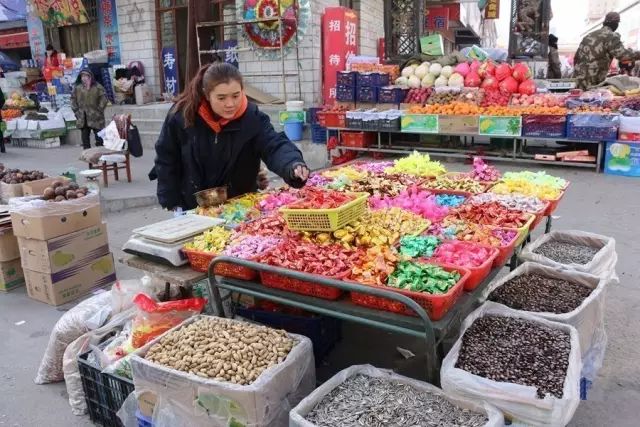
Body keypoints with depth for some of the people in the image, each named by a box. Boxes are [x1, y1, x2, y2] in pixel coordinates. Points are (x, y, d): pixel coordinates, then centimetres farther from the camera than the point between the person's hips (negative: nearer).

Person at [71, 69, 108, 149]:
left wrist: (99, 111, -10)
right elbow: (73, 100, 15)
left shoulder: (98, 87, -6)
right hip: (83, 118, 4)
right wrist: (76, 111, 5)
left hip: (95, 117, -4)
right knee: (85, 138, 10)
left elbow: (104, 100, -7)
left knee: (99, 138, 0)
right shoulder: (77, 88, 6)